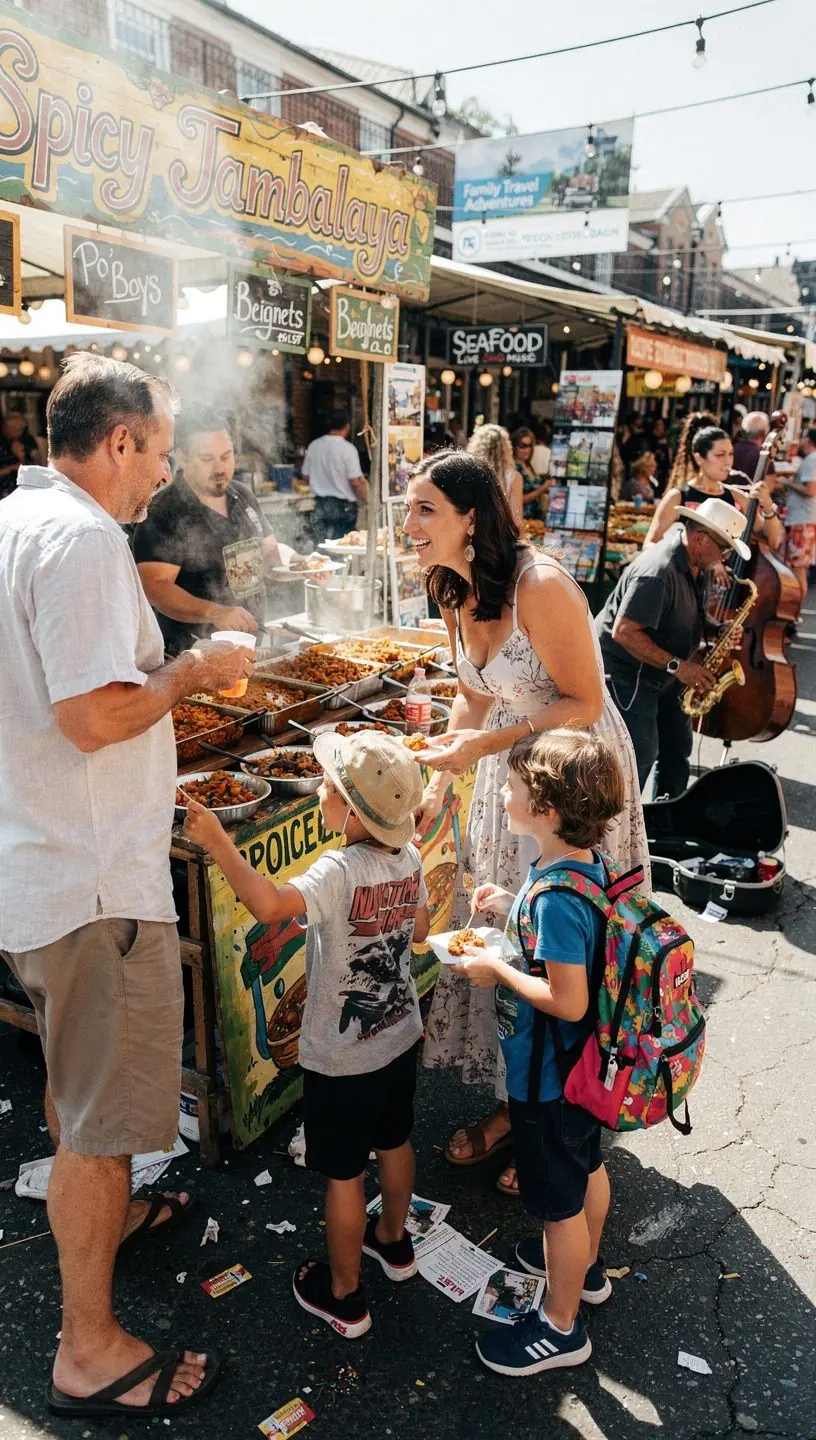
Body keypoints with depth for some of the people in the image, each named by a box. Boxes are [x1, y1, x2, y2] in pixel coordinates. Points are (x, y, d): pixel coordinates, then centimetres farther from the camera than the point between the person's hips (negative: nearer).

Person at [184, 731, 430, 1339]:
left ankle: (343, 1295, 30)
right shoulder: (409, 858, -9)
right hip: (400, 1035, 7)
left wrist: (217, 840, -41)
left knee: (344, 1175, 12)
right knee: (395, 1142, 27)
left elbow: (270, 905, -46)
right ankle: (394, 1240, 50)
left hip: (343, 1058, -7)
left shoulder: (342, 870, -31)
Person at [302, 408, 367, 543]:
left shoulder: (314, 446, 3)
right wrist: (366, 500, -2)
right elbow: (355, 482, -16)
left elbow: (305, 476, 10)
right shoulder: (347, 448, -13)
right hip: (343, 506, -5)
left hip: (320, 505, 5)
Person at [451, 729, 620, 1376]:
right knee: (587, 1164, 29)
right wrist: (514, 906, 1)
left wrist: (497, 971, -21)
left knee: (560, 1201, 13)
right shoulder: (588, 860, -7)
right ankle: (585, 1265, 55)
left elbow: (568, 1001, -32)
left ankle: (561, 1326, 35)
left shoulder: (556, 897, -35)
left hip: (547, 1077, -9)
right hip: (584, 1062, 9)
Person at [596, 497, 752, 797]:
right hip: (626, 674, -10)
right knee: (640, 756, -10)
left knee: (677, 748, 14)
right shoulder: (657, 571, -28)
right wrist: (677, 666, -27)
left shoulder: (693, 566, 3)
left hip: (663, 676, 10)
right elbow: (624, 632, -32)